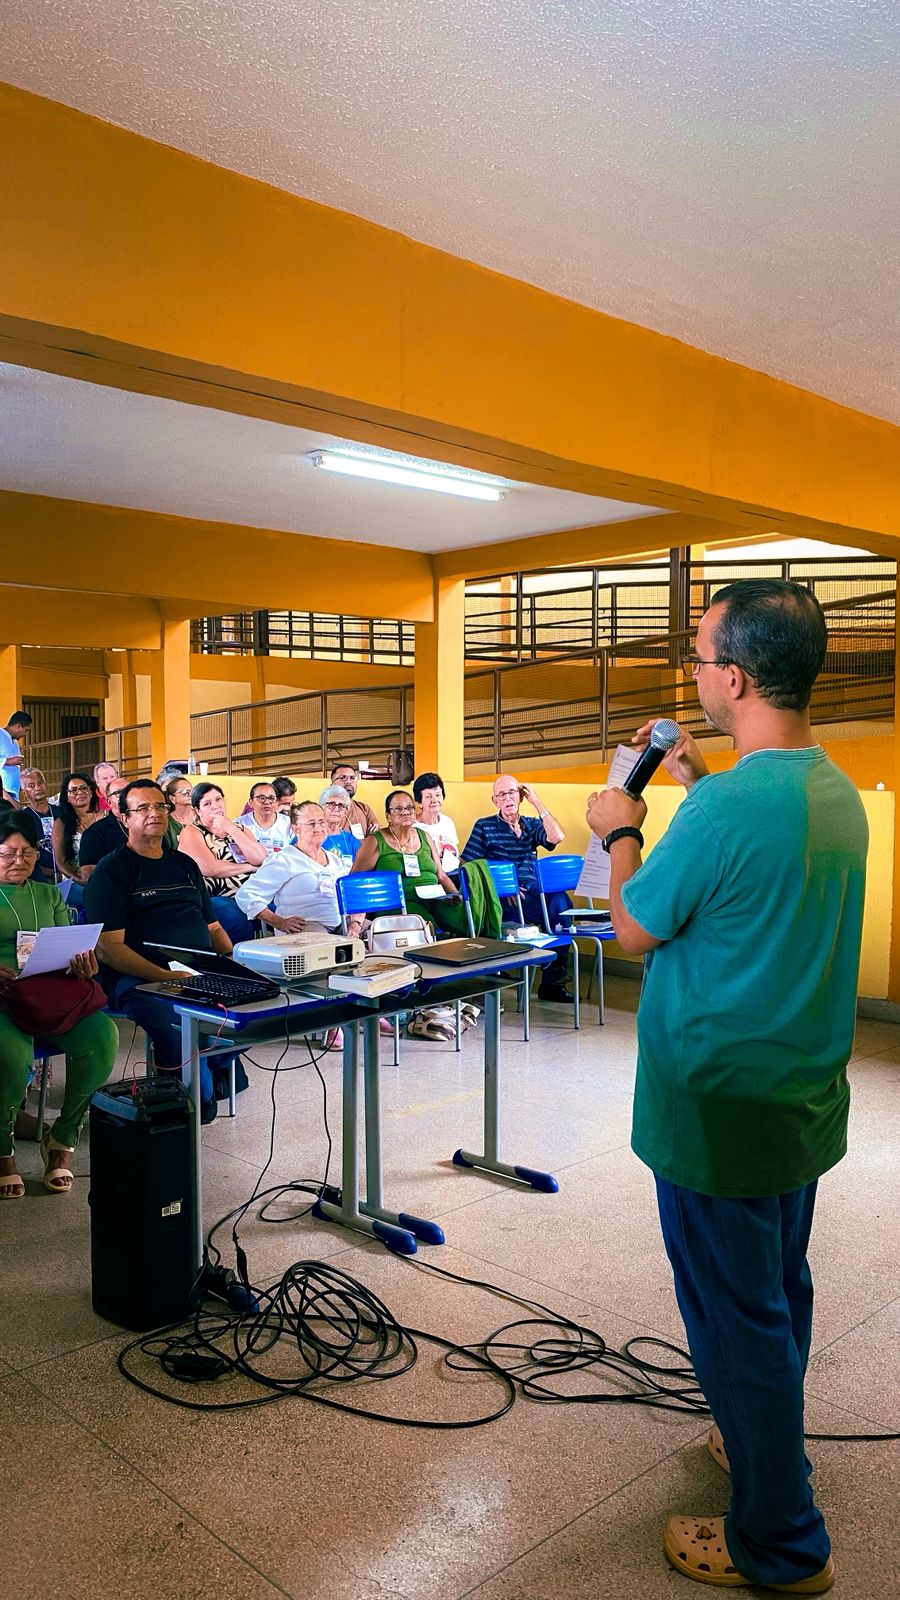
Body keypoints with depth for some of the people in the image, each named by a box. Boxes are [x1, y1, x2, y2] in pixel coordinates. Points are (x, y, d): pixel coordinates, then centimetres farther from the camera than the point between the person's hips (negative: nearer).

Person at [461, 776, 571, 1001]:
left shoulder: (532, 825, 19)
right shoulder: (484, 826, 9)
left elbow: (557, 837, -2)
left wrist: (537, 803, 2)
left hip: (532, 894, 4)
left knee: (560, 900, -30)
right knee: (557, 906, -31)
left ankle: (553, 982, -22)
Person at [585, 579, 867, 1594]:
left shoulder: (728, 805, -27)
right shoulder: (837, 795, 0)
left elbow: (635, 930, -14)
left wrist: (620, 834, 1)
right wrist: (696, 783, 15)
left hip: (720, 1110, -9)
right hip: (805, 1100, 9)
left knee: (737, 1317, 8)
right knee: (778, 1293, 25)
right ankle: (764, 1443, 47)